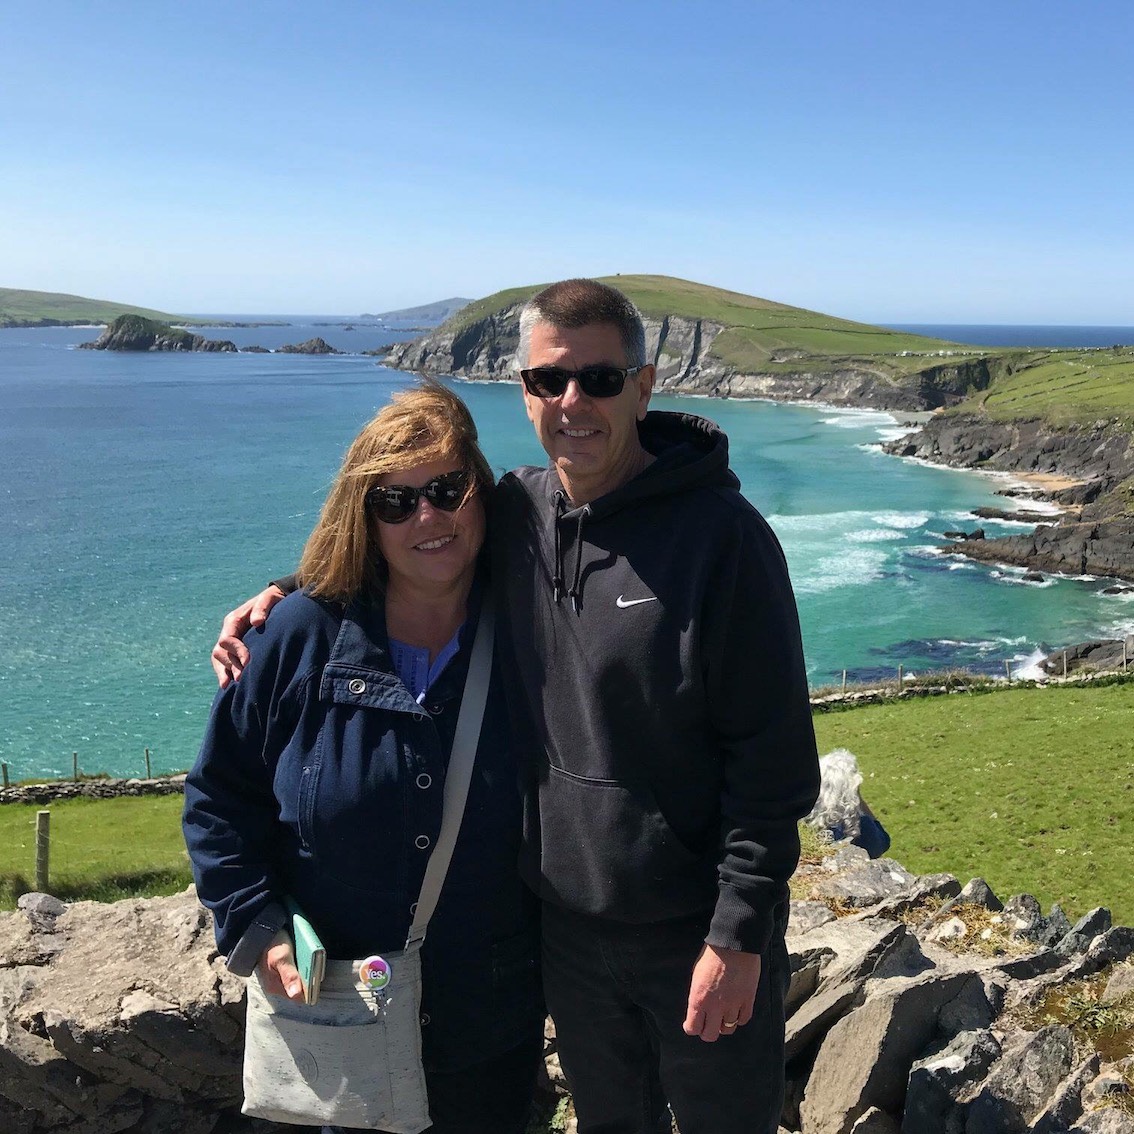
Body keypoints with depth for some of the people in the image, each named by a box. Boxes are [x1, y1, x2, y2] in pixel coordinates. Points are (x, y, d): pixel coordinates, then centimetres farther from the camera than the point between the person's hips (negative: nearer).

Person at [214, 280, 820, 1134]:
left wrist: (739, 935, -17)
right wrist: (291, 595, 2)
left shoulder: (721, 532, -18)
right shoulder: (514, 516, -2)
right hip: (568, 925, 5)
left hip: (701, 933, -4)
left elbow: (772, 757, -17)